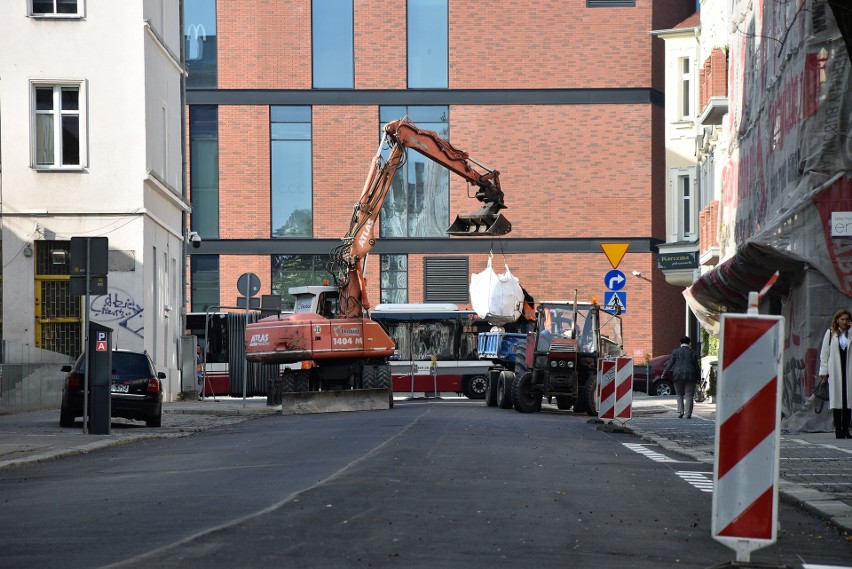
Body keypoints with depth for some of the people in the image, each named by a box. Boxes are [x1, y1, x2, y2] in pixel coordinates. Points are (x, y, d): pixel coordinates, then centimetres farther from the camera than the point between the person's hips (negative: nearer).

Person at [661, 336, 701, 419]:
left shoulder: (676, 352, 3)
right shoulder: (692, 353, 6)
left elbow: (670, 363, -1)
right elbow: (696, 366, 7)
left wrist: (664, 373, 3)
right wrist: (698, 377, 14)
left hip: (678, 375, 0)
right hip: (690, 376, 0)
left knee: (680, 395, 10)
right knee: (688, 395, 1)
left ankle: (680, 412, -3)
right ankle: (688, 413, -6)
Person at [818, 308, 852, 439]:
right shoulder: (830, 333, 5)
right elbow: (824, 353, 7)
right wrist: (823, 371, 1)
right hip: (835, 372, -1)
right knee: (837, 399, 0)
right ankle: (838, 429, 5)